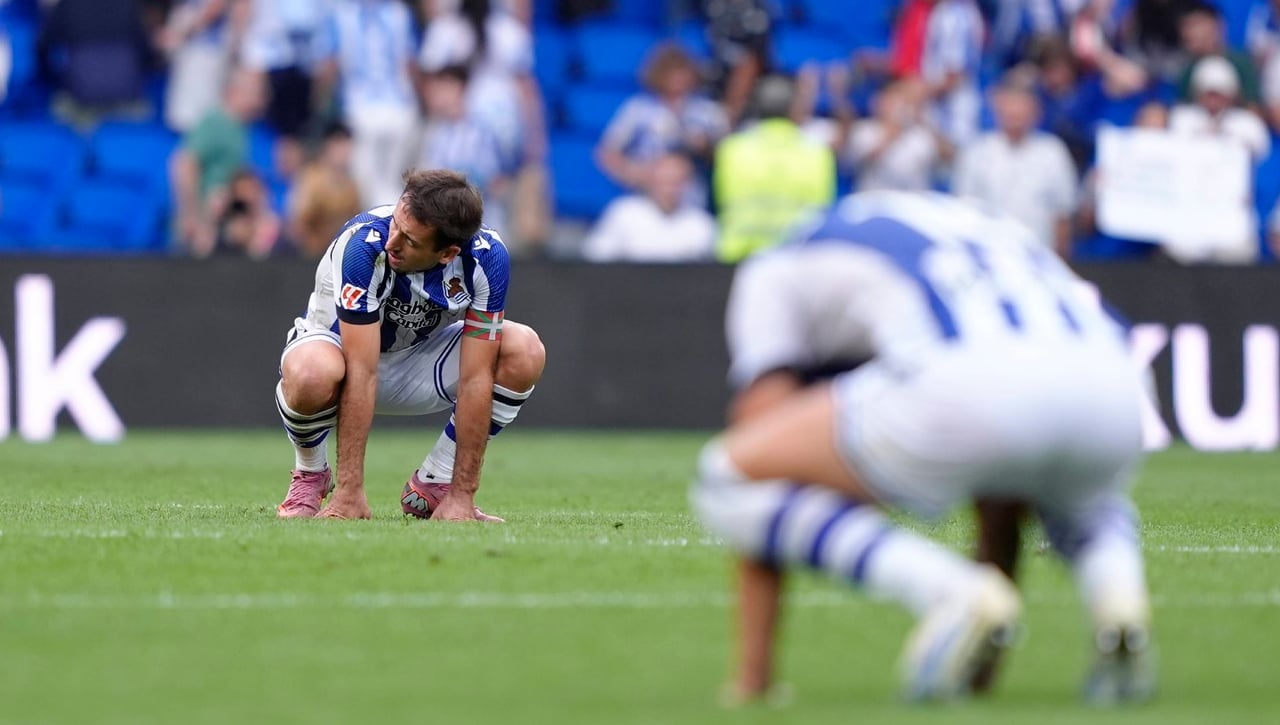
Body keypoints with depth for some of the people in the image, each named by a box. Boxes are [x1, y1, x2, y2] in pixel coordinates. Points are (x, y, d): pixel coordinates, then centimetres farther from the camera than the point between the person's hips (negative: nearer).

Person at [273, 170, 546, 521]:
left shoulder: (487, 257, -26)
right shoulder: (365, 244, -35)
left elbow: (475, 378, -25)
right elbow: (361, 373, -35)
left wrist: (462, 495, -27)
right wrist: (350, 490, -35)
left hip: (421, 354, 3)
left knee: (525, 352, -23)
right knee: (312, 376, -40)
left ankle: (432, 484, -5)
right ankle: (310, 474, -4)